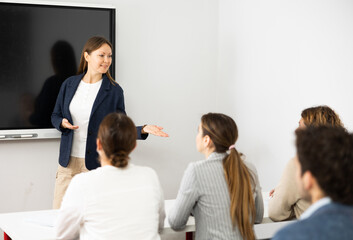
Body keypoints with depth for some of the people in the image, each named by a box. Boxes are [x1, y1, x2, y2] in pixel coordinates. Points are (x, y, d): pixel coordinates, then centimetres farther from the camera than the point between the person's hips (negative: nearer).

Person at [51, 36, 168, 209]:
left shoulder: (114, 90, -1)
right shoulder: (69, 84, 6)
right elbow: (55, 115, 15)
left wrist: (143, 130, -14)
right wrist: (63, 123, -7)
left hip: (96, 163, -2)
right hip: (68, 161, 3)